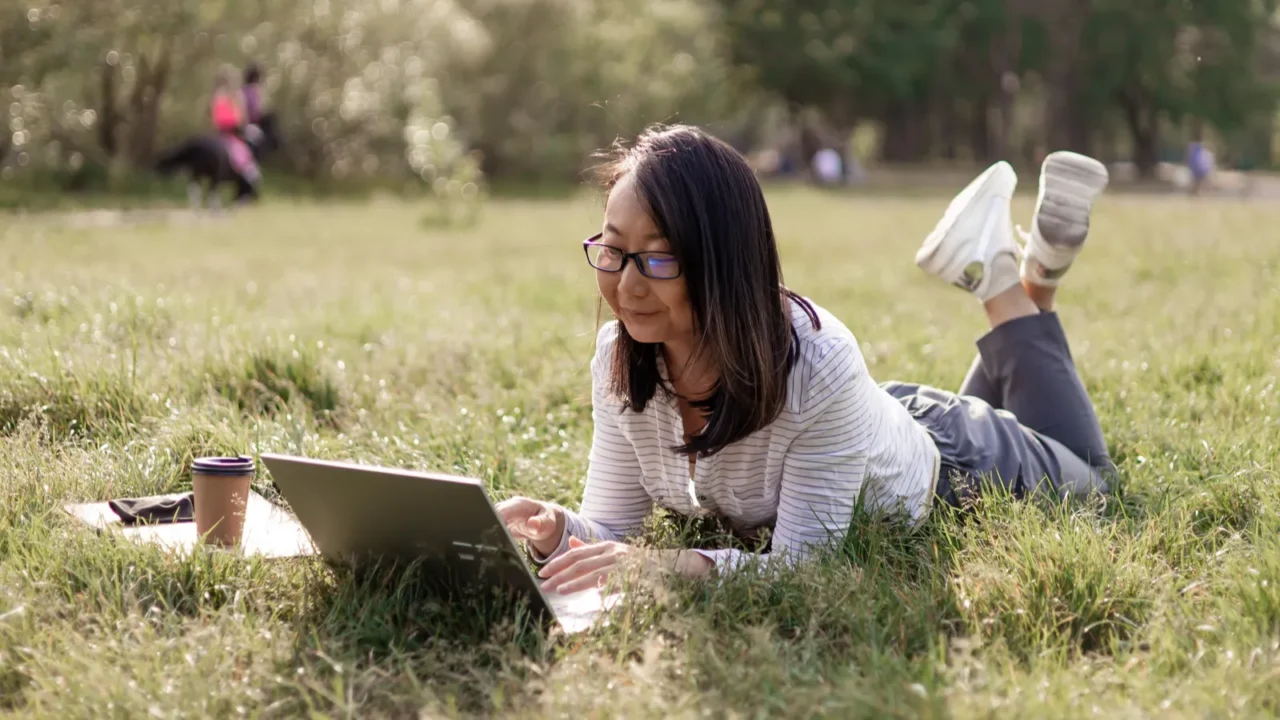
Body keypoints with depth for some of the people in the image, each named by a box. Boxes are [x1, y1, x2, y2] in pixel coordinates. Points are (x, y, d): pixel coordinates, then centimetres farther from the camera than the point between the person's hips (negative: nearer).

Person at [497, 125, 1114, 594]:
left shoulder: (817, 364, -46)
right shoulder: (619, 359, -30)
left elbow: (803, 563, -43)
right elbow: (612, 528, -23)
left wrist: (674, 565, -61)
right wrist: (557, 533, -46)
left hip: (943, 466, -5)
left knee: (1084, 473, 29)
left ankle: (1023, 285, 29)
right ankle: (997, 272, 34)